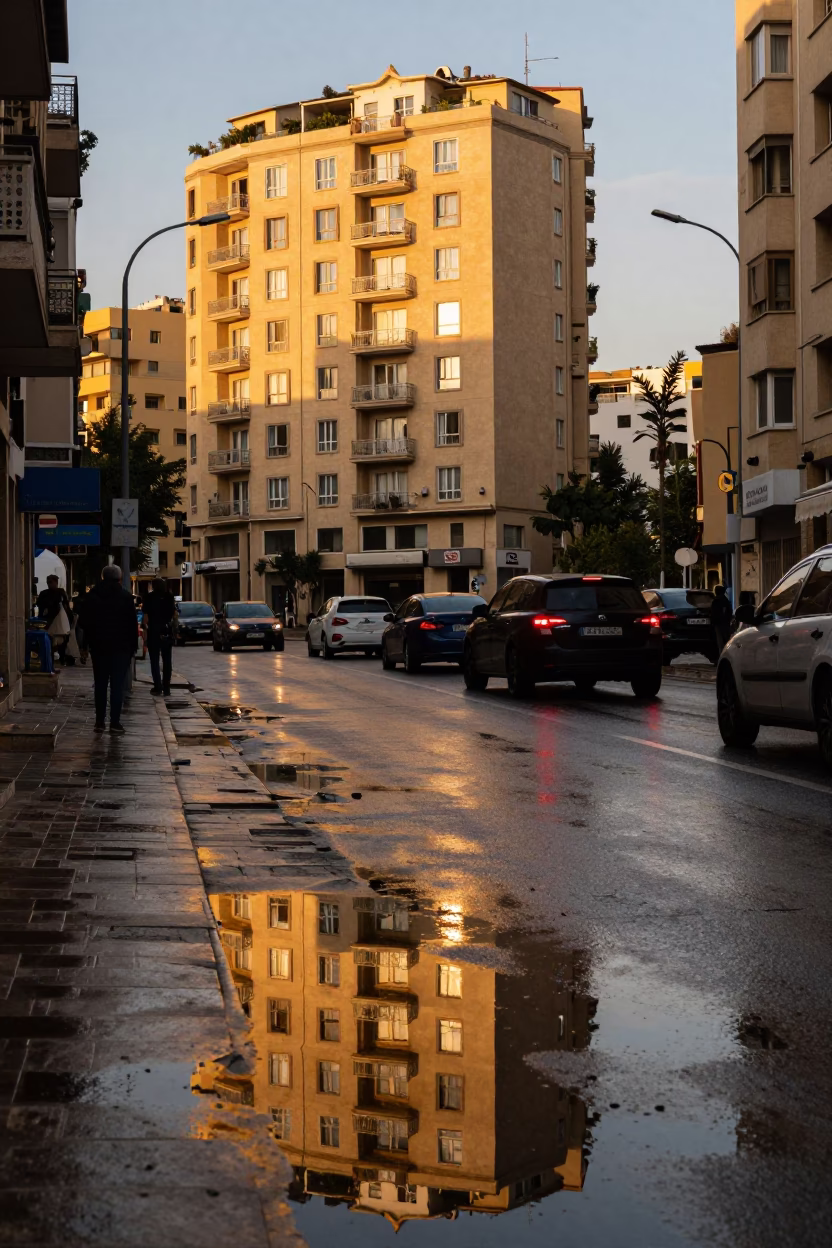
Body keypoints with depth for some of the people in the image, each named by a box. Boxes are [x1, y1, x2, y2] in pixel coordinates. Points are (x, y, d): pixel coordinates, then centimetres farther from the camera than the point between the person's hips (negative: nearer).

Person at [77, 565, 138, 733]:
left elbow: (84, 623, 6)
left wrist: (88, 643, 14)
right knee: (117, 685, -1)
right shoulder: (125, 597, -5)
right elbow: (132, 624, -4)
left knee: (100, 685, 9)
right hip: (121, 647, -3)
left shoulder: (91, 596, 3)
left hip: (99, 646, 3)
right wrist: (132, 646, 2)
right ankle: (115, 722, -4)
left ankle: (100, 721, 6)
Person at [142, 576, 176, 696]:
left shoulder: (150, 598, -7)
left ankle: (158, 687, -4)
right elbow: (174, 613, 8)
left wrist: (145, 628, -5)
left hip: (153, 631, -3)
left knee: (154, 660, 2)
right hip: (167, 632, 3)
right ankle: (166, 687, 7)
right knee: (166, 659, 9)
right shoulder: (170, 597, 2)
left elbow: (145, 615, -10)